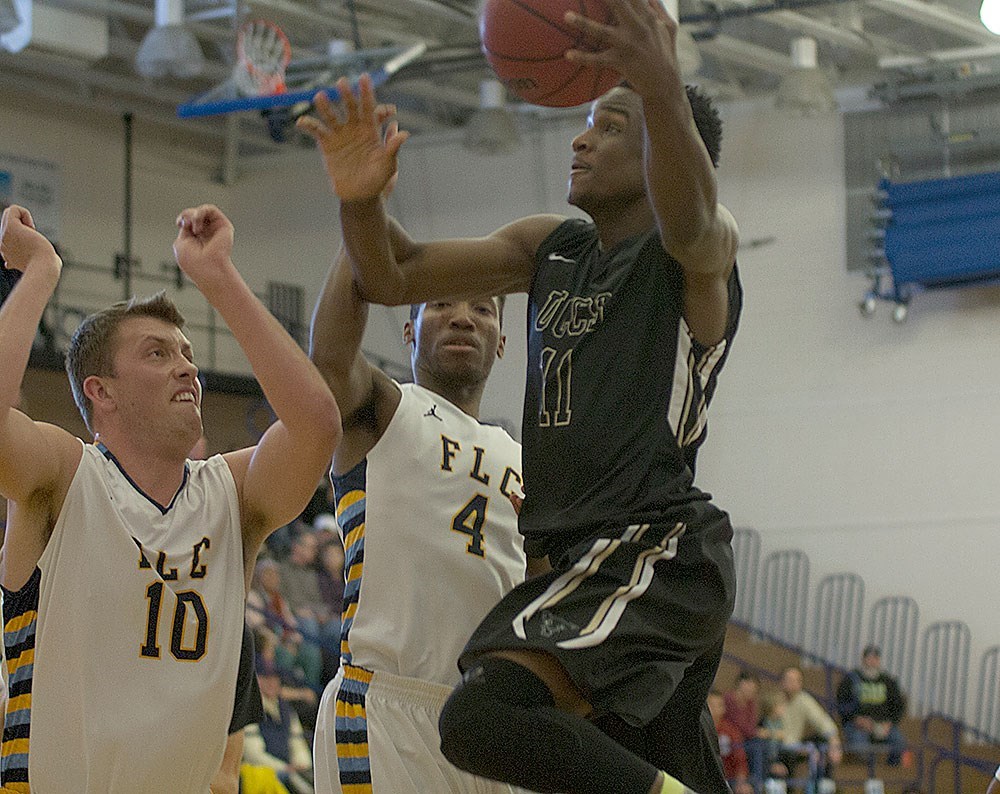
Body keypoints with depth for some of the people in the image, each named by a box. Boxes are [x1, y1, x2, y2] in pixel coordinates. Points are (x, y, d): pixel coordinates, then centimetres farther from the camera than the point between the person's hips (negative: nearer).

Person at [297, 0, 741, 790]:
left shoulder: (702, 251, -6)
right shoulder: (552, 248, 17)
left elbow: (691, 224, -32)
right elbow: (394, 277, 14)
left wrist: (662, 90, -52)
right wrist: (362, 200, -10)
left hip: (657, 553, -9)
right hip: (588, 560, 9)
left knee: (483, 715, -29)